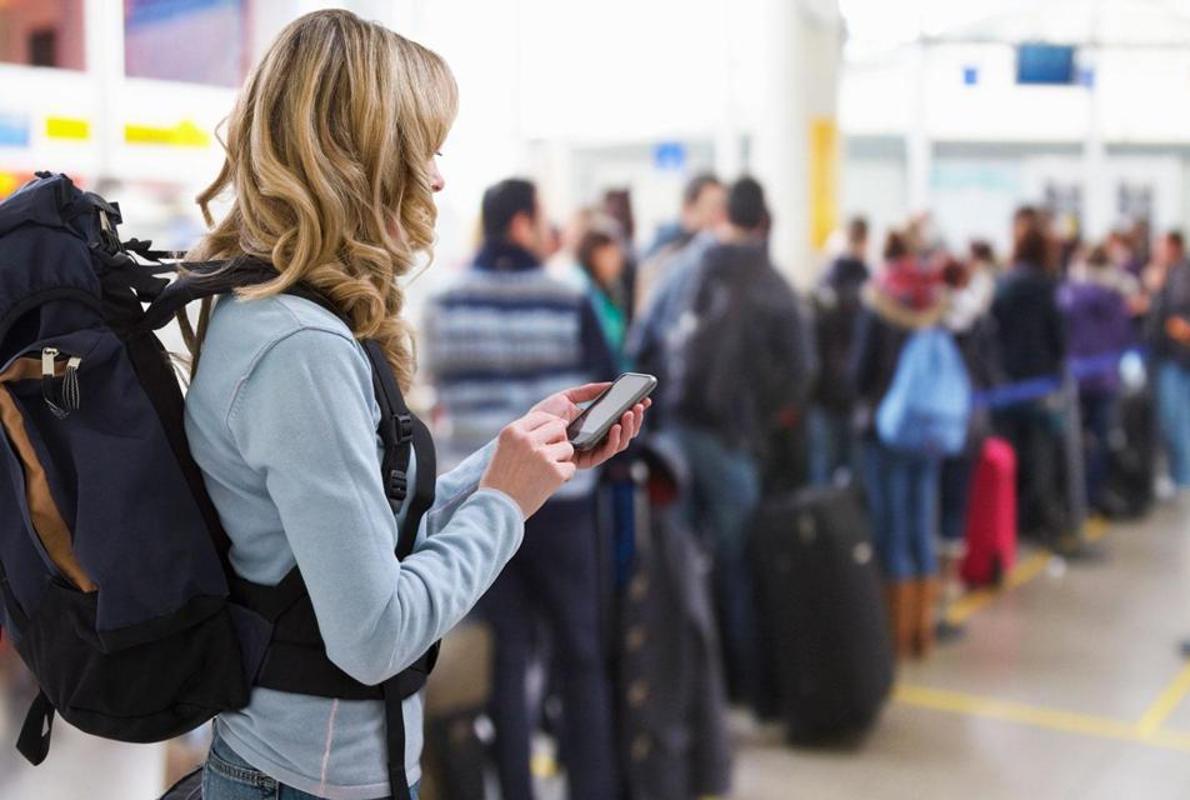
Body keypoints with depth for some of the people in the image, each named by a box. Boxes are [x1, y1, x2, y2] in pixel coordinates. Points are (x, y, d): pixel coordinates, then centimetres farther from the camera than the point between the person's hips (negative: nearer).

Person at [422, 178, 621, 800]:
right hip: (560, 497, -2)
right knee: (579, 654, 10)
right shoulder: (568, 303, -9)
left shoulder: (444, 306, -1)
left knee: (505, 652, 10)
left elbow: (439, 389, 9)